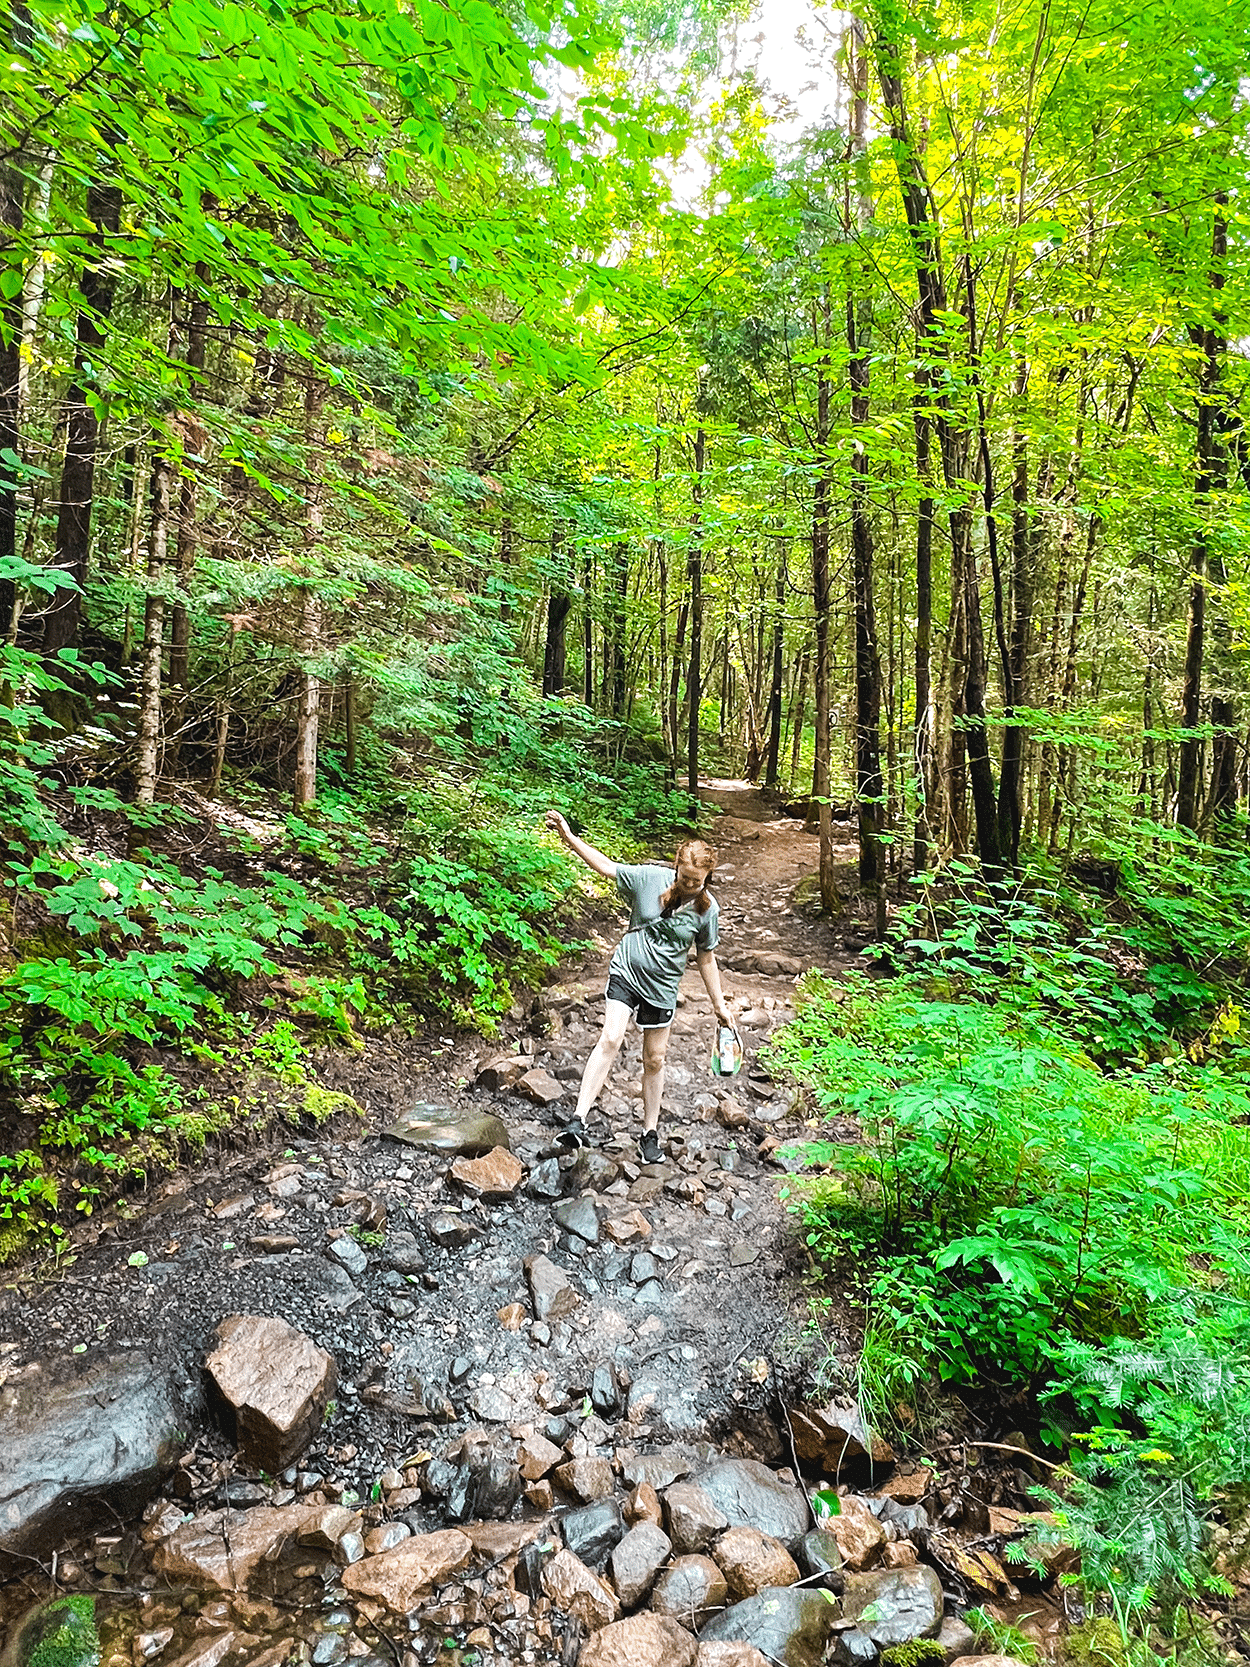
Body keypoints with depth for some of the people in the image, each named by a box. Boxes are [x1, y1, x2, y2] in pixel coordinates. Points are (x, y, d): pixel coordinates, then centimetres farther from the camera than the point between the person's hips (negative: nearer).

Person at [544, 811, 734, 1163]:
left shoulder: (707, 908, -8)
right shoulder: (649, 877, -13)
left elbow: (705, 959, 2)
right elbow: (605, 866, -8)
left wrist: (719, 1004, 5)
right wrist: (567, 835, -16)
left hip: (662, 988, 1)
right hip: (626, 972, -1)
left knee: (654, 1060, 10)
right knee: (610, 1040, -18)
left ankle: (650, 1131, 27)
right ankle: (579, 1118, -16)